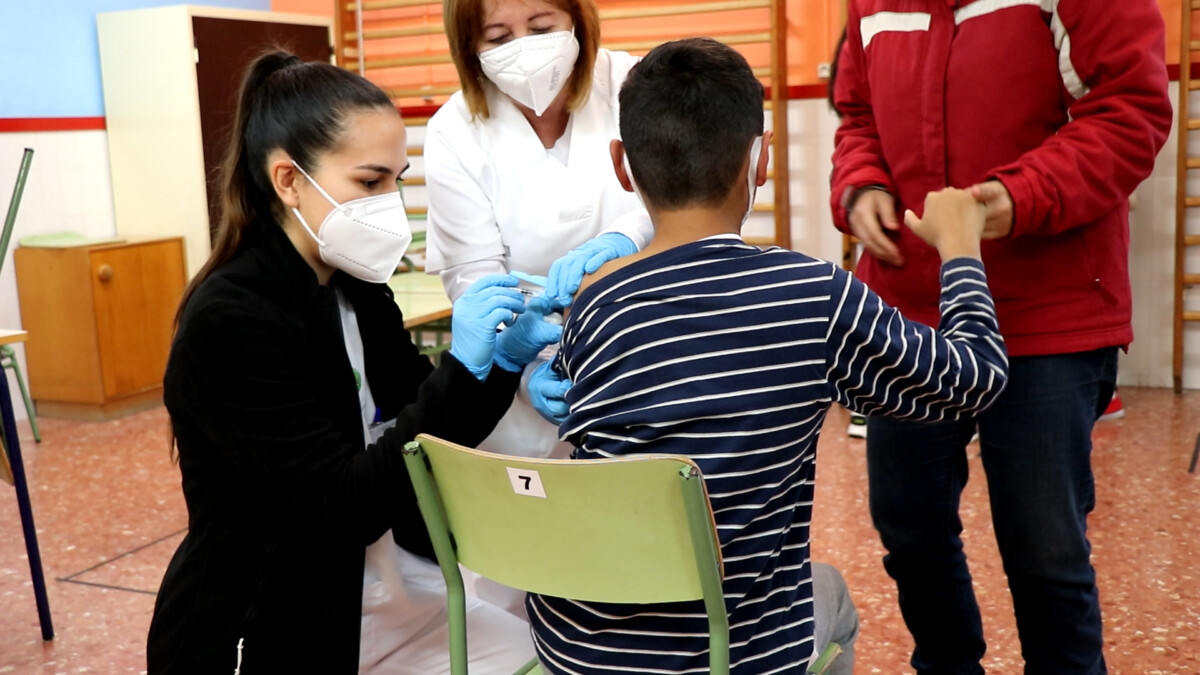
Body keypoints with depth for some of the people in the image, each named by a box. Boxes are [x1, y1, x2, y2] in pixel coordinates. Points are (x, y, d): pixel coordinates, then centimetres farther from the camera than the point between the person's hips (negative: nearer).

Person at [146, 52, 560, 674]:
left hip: (387, 591, 7)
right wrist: (462, 370, -29)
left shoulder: (359, 289, 2)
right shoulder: (227, 322, -20)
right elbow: (342, 508, -24)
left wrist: (501, 362, -11)